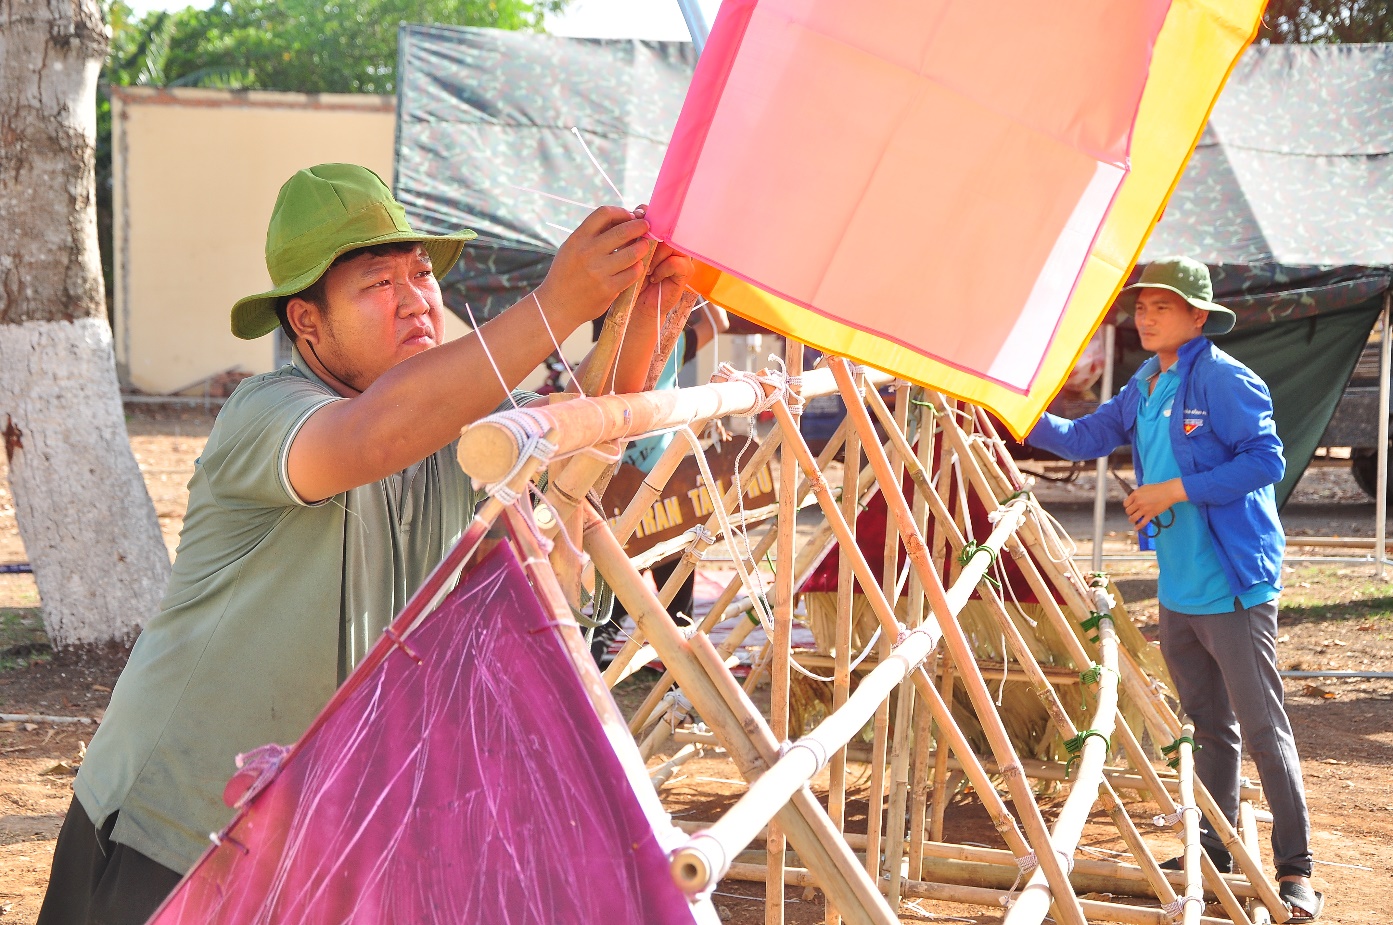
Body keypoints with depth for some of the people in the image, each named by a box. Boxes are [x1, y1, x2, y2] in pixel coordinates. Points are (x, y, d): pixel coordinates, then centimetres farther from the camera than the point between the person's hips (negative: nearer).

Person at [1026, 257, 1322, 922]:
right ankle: (1214, 850, 27)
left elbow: (1265, 459, -18)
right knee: (1208, 726, 17)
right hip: (1177, 587, 8)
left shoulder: (1224, 380, -12)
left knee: (1264, 728, -6)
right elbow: (1084, 438, 17)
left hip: (1232, 586, -8)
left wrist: (1177, 489, -20)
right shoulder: (1145, 387, 12)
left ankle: (1296, 869, 0)